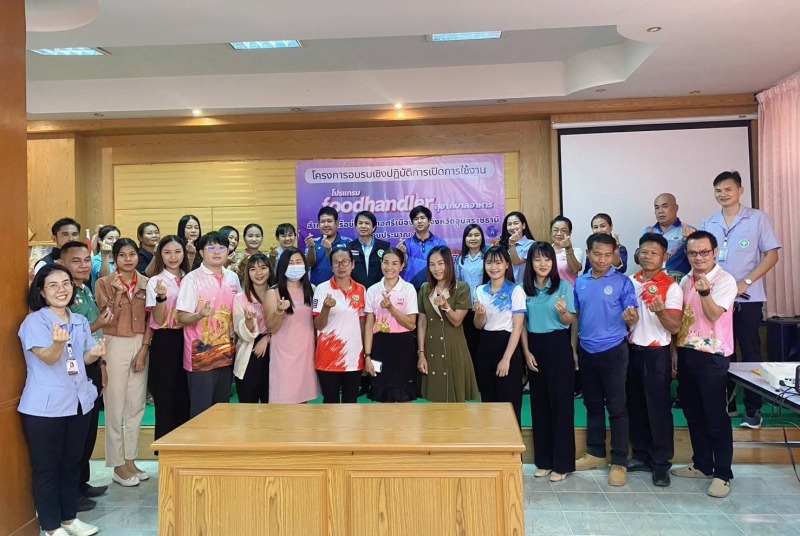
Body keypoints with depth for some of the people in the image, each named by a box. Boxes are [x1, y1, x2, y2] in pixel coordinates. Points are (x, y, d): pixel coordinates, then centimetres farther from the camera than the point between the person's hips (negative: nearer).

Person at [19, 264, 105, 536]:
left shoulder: (81, 321, 8)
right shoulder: (34, 321, -11)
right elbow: (48, 358, -20)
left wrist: (95, 353, -7)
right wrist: (58, 342, -41)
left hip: (79, 402, 6)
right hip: (44, 407, -6)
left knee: (71, 463, 16)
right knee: (46, 467, 5)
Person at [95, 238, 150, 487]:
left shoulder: (146, 283, 4)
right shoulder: (104, 283, -3)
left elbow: (150, 319, 4)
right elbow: (106, 320, -9)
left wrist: (143, 350, -4)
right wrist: (118, 293, -19)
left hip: (141, 345, 3)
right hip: (115, 345, -3)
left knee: (137, 405, 10)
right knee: (115, 407, 2)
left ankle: (130, 460, 22)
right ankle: (117, 465, 14)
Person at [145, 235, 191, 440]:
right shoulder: (156, 281, -5)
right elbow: (158, 320, -11)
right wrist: (161, 297, -26)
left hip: (186, 339, 4)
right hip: (165, 341, -4)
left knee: (185, 398, 10)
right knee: (165, 399, 2)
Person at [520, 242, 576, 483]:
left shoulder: (564, 286, -4)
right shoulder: (524, 289, 5)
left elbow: (569, 321, -4)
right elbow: (522, 323, 7)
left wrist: (563, 311, -25)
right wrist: (526, 352, -1)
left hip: (558, 345, -3)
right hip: (535, 346, 3)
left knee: (561, 401, 0)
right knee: (539, 402, 9)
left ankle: (562, 463, 10)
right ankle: (544, 460, 21)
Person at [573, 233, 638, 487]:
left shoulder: (622, 282, -7)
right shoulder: (580, 283, 6)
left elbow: (632, 320, -9)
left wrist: (631, 317, -32)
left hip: (613, 351, -4)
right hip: (586, 351, 5)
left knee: (616, 407, 2)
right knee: (592, 404, 15)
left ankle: (619, 462, 12)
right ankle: (595, 452, 28)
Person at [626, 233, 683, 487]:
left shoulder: (671, 287, -8)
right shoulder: (630, 282, 6)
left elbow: (675, 327, -14)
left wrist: (660, 311, -31)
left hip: (657, 353, -5)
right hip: (632, 350, 5)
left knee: (658, 407, 1)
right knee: (635, 405, 12)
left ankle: (661, 462, 14)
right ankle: (641, 455, 25)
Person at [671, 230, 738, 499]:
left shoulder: (725, 281, -10)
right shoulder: (685, 281, 10)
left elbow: (713, 315, -21)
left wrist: (705, 292, -37)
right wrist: (676, 352, 12)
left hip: (712, 356, -7)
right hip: (686, 353, 7)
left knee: (715, 416, 0)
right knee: (693, 413, 14)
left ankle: (723, 474, 11)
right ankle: (702, 465, 27)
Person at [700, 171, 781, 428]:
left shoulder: (758, 218, -1)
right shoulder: (707, 224, 8)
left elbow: (772, 255, -4)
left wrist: (745, 283, -14)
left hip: (748, 299, -3)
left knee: (750, 353, 2)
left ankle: (753, 409, 12)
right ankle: (726, 403, 21)